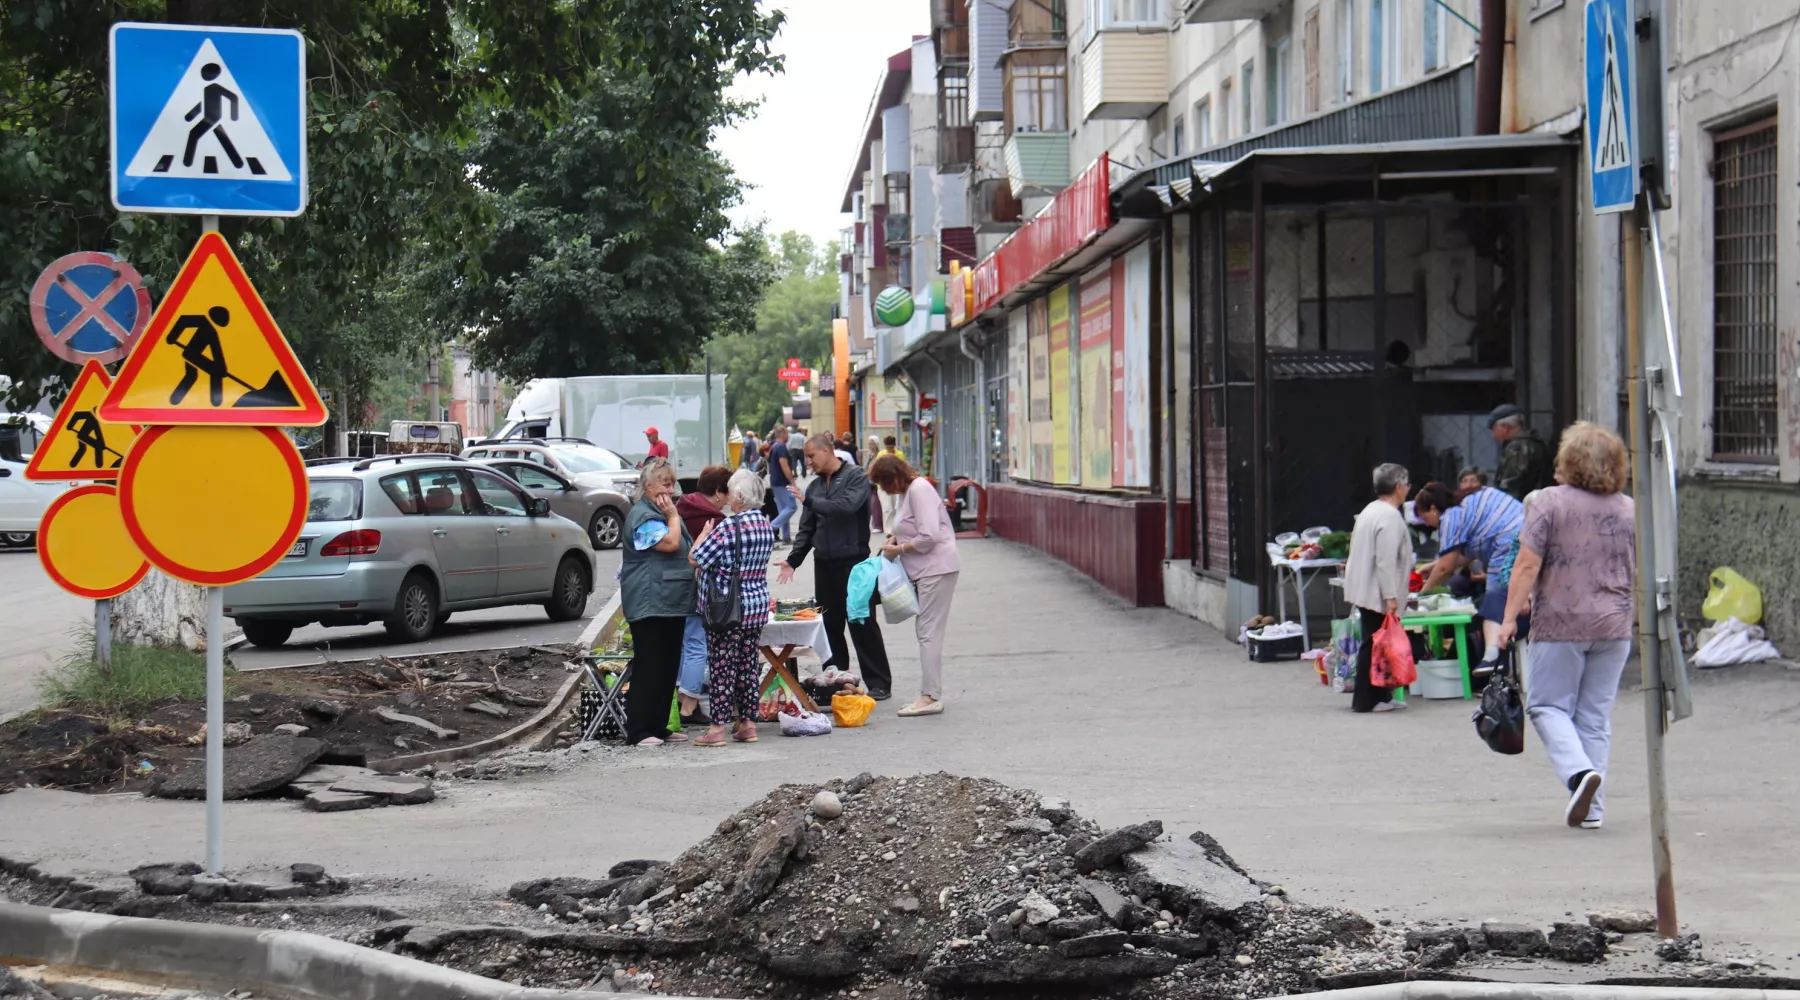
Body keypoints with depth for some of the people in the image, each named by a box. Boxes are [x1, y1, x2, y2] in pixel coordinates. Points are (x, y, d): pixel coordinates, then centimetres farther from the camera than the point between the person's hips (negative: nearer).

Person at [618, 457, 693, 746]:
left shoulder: (663, 512, 20)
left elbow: (684, 552, 31)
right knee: (648, 667, -9)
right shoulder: (643, 516, -12)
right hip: (650, 603, -10)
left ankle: (659, 727, 17)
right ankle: (638, 731, -7)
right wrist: (673, 516, -11)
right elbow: (670, 543, -23)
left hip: (672, 603, 10)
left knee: (668, 667, 11)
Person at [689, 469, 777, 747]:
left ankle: (717, 728, 0)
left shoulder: (729, 526, -18)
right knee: (748, 665, 12)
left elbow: (697, 559, -16)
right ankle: (748, 723, 16)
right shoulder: (766, 526, 7)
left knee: (722, 667, -2)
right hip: (758, 605, 7)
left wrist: (704, 533, 0)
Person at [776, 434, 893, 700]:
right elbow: (806, 529, 14)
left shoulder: (855, 477, -5)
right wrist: (793, 560, 3)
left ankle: (879, 684, 3)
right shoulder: (815, 486, 13)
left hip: (853, 561, -6)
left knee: (862, 623, -2)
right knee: (830, 624, 7)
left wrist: (809, 501, -17)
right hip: (825, 563, 6)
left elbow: (847, 506, -23)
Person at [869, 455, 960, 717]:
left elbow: (929, 536, -22)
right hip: (924, 570, 11)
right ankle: (932, 694, 13)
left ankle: (930, 697, -10)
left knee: (929, 632, -10)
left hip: (936, 568, -11)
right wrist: (895, 538, 8)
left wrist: (899, 548, -11)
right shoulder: (907, 491, 15)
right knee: (924, 632, 10)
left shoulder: (919, 490, -15)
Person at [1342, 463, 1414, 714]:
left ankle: (1380, 696, 18)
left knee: (1374, 644, 13)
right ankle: (1366, 700, -2)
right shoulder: (1390, 517, -17)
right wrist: (1391, 597, -21)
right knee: (1375, 646, -5)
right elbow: (1386, 561, -22)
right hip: (1378, 594, -10)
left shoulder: (1370, 511, 16)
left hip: (1365, 590, 10)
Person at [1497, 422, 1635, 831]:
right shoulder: (1630, 510, 7)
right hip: (1614, 627, 4)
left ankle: (1578, 771, -19)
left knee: (1548, 706, 5)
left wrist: (1510, 616, -7)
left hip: (1560, 624, -4)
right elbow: (1643, 574, 13)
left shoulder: (1549, 502, -6)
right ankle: (1591, 807, 7)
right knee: (1595, 715, 9)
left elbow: (1527, 565, -11)